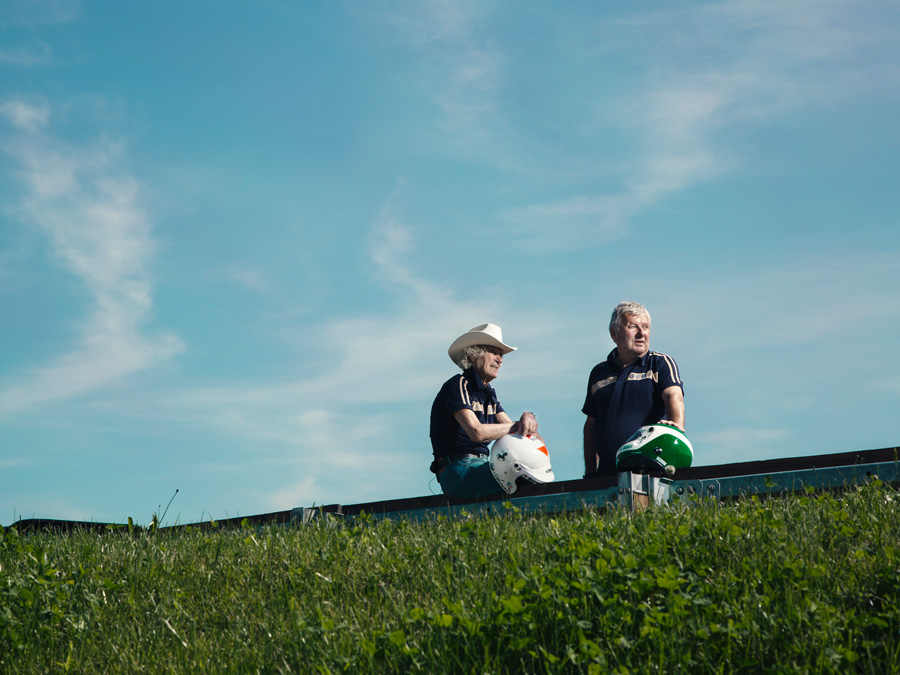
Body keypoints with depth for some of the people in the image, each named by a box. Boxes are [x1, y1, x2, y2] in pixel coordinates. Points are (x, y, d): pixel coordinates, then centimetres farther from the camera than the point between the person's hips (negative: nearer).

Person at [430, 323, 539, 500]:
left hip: (483, 466, 9)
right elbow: (476, 432, -20)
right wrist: (519, 425, -11)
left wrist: (527, 419, -14)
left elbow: (509, 427, 10)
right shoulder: (457, 385, -8)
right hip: (458, 470, -9)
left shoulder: (488, 393, 21)